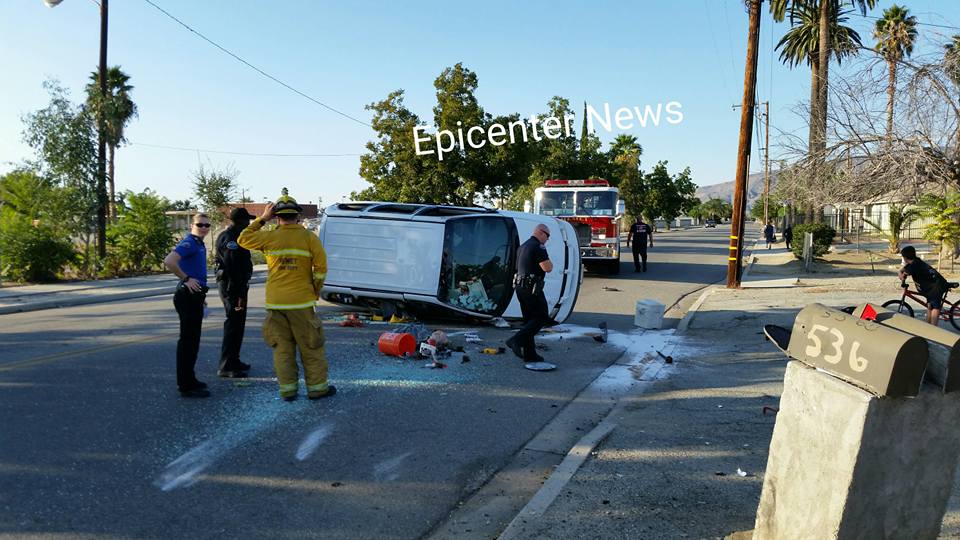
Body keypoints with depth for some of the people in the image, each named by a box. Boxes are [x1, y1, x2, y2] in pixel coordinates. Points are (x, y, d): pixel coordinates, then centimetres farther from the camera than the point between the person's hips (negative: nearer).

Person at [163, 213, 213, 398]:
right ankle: (186, 386, -1)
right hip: (188, 296, -10)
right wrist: (185, 279, -20)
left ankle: (188, 380, 27)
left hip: (194, 296, 10)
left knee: (192, 340, 16)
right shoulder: (189, 243, -14)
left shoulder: (199, 244, 17)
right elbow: (169, 261, -30)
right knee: (187, 340, -6)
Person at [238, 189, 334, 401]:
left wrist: (262, 219, 16)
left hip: (275, 303, 2)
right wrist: (315, 291, 8)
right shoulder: (309, 237, -5)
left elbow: (243, 239, 14)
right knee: (310, 347, 7)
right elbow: (321, 268, -7)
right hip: (302, 302, -2)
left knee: (282, 347, 11)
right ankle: (317, 387, 12)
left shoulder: (270, 237, -1)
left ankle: (287, 389, 14)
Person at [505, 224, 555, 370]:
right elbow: (548, 268, -17)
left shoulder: (522, 247, 19)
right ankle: (517, 340, -17)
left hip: (520, 286, 10)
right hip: (532, 288, -10)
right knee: (542, 318, -5)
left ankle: (529, 355, 12)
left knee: (530, 319, 12)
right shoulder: (538, 247, -11)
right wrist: (549, 260, 2)